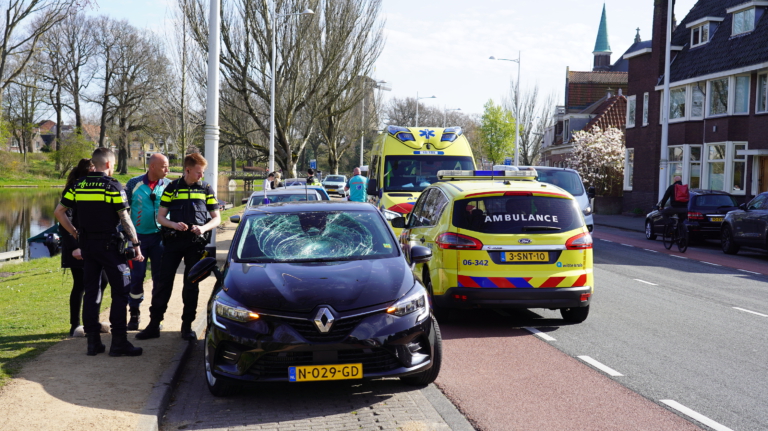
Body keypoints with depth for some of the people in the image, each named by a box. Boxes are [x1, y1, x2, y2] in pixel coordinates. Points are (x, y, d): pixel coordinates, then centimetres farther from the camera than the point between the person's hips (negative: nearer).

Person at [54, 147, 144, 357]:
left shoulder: (78, 185, 6)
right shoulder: (113, 186, -10)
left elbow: (58, 211, 6)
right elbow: (125, 219, -12)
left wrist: (75, 233, 13)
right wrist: (136, 245, -6)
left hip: (87, 244, 6)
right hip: (110, 244, -5)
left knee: (90, 292, 11)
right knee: (120, 292, 1)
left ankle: (93, 342, 13)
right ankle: (118, 343, -1)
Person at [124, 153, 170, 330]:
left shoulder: (168, 185, 1)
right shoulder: (134, 184, -2)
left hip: (160, 237, 1)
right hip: (138, 236, -1)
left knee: (160, 277, 4)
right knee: (136, 277, 2)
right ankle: (134, 314, 14)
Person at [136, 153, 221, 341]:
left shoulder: (206, 189, 8)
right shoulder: (172, 188, 6)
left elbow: (216, 218, 9)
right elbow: (160, 217, 6)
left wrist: (203, 228, -11)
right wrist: (174, 224, -14)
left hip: (196, 242, 0)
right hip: (174, 241, 0)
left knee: (191, 285, 5)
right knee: (164, 281, 0)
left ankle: (187, 326, 14)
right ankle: (154, 324, 6)